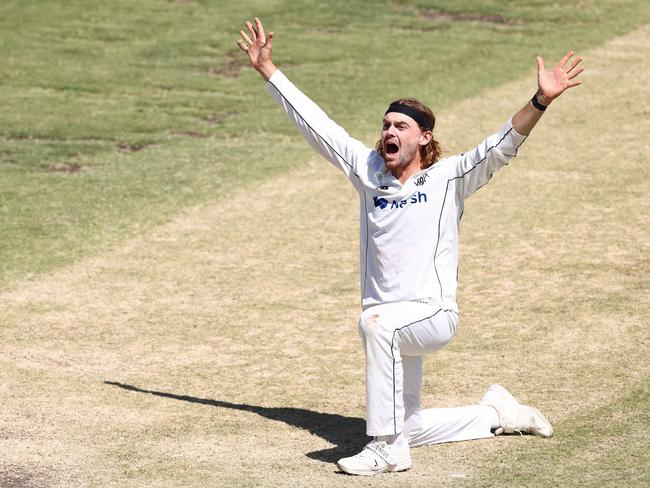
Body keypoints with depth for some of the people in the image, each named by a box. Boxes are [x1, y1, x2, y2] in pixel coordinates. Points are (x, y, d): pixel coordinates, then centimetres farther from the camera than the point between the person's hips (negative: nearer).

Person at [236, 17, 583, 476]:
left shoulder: (448, 177, -4)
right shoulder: (368, 171, 8)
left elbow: (503, 145, -16)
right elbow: (314, 121, 11)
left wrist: (541, 100, -31)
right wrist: (267, 69, 11)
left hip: (434, 315, -6)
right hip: (391, 325, 7)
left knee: (377, 323, -39)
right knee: (408, 427, 13)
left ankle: (387, 448, -33)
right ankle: (496, 413, 38)